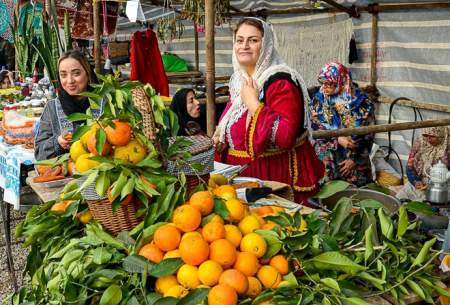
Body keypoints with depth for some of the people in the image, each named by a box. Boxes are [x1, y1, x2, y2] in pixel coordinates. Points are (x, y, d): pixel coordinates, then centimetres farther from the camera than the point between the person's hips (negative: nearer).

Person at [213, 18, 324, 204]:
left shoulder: (280, 82, -18)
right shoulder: (239, 80, 8)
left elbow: (286, 137, -30)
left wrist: (253, 103, -25)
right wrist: (221, 138, 6)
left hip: (275, 179, -8)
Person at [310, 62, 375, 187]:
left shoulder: (361, 101, -6)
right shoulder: (318, 100, 0)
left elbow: (367, 134, -5)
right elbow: (316, 129, -3)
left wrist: (355, 159, -10)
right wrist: (337, 139, -18)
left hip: (355, 156, -1)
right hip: (327, 156, 1)